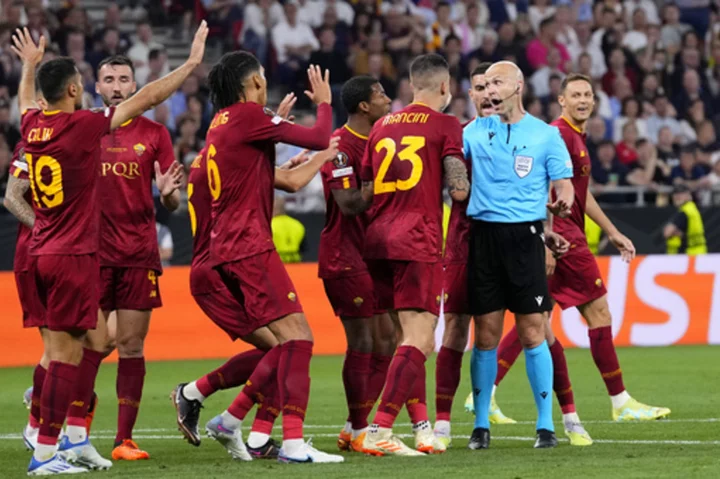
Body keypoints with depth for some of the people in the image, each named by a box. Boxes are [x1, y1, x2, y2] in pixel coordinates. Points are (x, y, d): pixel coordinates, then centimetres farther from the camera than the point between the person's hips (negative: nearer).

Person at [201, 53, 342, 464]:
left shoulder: (221, 123, 17)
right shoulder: (248, 117, -10)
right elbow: (319, 140, -11)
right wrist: (324, 102, 7)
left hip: (228, 246, 10)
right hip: (249, 246, -10)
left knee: (288, 342, 12)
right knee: (297, 337, -14)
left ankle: (230, 422, 14)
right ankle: (293, 442, -20)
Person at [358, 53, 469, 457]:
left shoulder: (382, 126, 16)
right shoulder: (445, 125, -1)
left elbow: (365, 194, 17)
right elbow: (459, 190, -8)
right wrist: (463, 184, 14)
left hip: (378, 241, 7)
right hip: (418, 242, -7)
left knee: (411, 338, 16)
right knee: (418, 341, -10)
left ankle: (423, 427, 14)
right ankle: (379, 433, -21)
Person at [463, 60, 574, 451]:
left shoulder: (546, 134, 4)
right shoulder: (476, 131, 11)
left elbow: (564, 184, 4)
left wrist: (563, 202, -15)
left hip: (525, 237, -2)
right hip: (484, 234, 2)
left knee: (532, 333, -4)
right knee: (486, 335, 3)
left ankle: (546, 424, 4)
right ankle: (481, 425, 12)